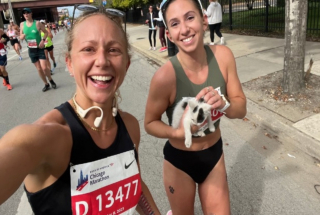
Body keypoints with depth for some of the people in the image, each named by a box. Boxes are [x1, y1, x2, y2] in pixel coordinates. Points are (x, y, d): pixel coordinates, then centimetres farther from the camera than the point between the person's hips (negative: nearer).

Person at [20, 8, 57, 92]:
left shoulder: (37, 23, -8)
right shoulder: (22, 24, 1)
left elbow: (46, 32, 0)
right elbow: (21, 37, 9)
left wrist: (43, 40, -15)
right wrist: (22, 36, -15)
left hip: (40, 49, -3)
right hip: (31, 50, 3)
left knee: (44, 68, -10)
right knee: (39, 69, 8)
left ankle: (51, 80, 18)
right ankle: (46, 84, 22)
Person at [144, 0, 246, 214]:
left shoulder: (223, 56, -16)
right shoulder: (165, 76, -28)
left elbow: (241, 108, -7)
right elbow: (150, 123, -13)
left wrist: (223, 103, -28)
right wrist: (178, 132, -32)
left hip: (215, 155, 4)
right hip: (180, 161, -3)